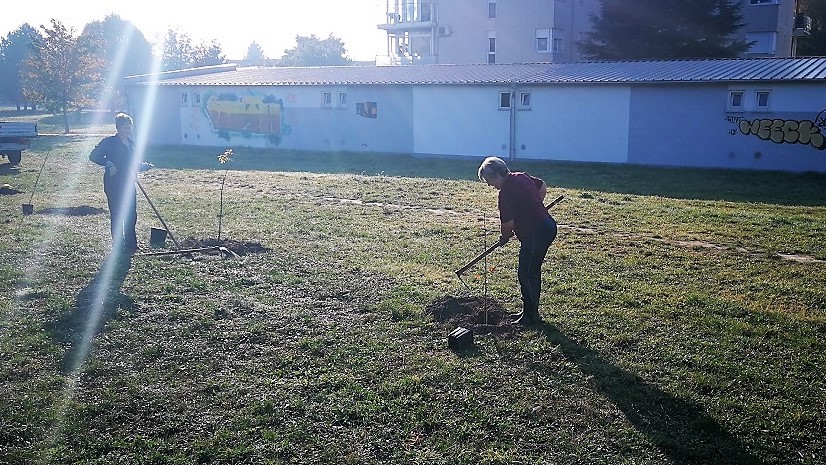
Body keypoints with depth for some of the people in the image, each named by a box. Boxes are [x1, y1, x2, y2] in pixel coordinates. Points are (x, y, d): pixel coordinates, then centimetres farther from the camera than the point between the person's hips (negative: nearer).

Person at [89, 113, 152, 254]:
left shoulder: (132, 144, 15)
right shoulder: (109, 142, -4)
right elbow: (93, 156, -6)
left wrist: (144, 166, 0)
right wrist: (108, 164, -18)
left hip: (129, 185, 6)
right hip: (114, 185, -6)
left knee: (131, 216, 5)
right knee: (117, 216, -1)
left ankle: (131, 245, 16)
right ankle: (118, 247, 6)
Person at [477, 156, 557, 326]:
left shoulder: (506, 192, -18)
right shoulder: (522, 177, 8)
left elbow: (507, 223, -15)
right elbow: (543, 186, 23)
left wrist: (504, 237, 5)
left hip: (536, 233, -10)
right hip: (548, 226, 10)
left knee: (526, 274, -1)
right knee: (532, 272, 18)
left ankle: (531, 315, 7)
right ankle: (530, 310, 28)